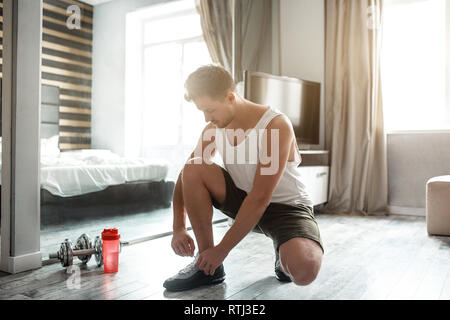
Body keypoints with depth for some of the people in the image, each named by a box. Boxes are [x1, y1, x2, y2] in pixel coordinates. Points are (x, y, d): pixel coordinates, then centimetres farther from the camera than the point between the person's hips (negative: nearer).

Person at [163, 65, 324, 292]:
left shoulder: (276, 126, -26)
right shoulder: (213, 128, -5)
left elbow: (260, 199, -28)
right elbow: (186, 177, 1)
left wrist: (222, 250, -25)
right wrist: (178, 229, -10)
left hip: (285, 206, -5)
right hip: (243, 199, 6)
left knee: (304, 270, -36)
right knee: (193, 169, -18)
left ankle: (284, 256, 4)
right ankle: (207, 266, -9)